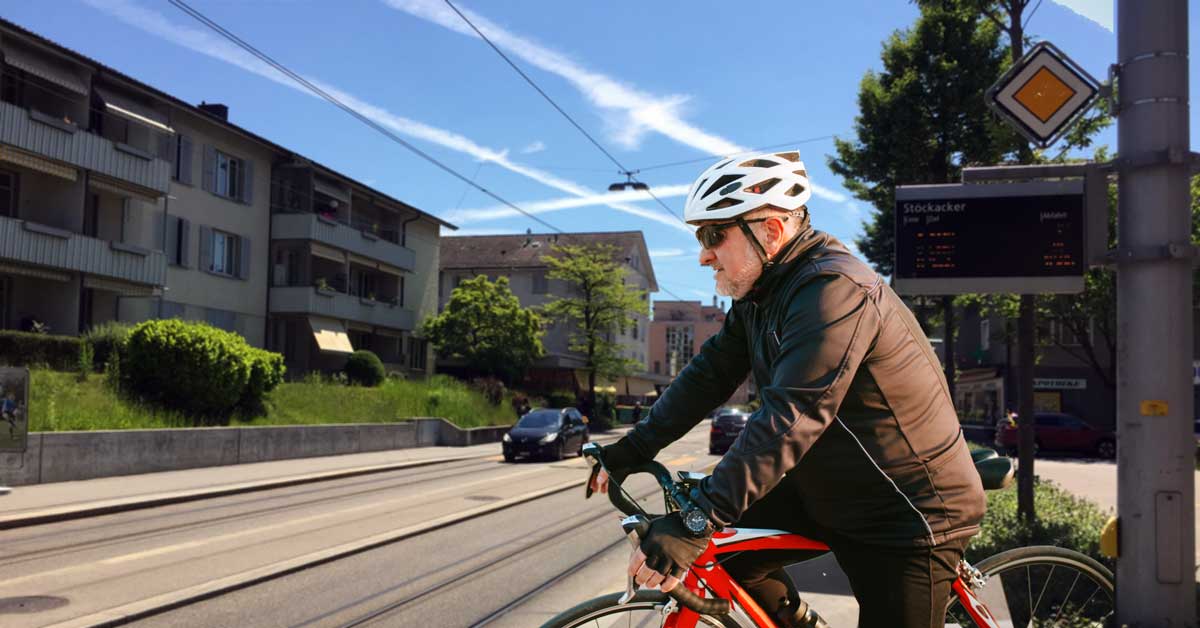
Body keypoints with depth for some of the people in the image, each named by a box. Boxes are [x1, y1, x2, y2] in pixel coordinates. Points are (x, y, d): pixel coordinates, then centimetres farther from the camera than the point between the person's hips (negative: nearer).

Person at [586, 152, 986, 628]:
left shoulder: (835, 290, -27)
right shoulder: (759, 293, 2)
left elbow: (789, 418, -36)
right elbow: (708, 375, 4)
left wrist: (695, 522, -39)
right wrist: (632, 450, -1)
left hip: (911, 516, -8)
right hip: (830, 492, 8)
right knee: (722, 548, 1)